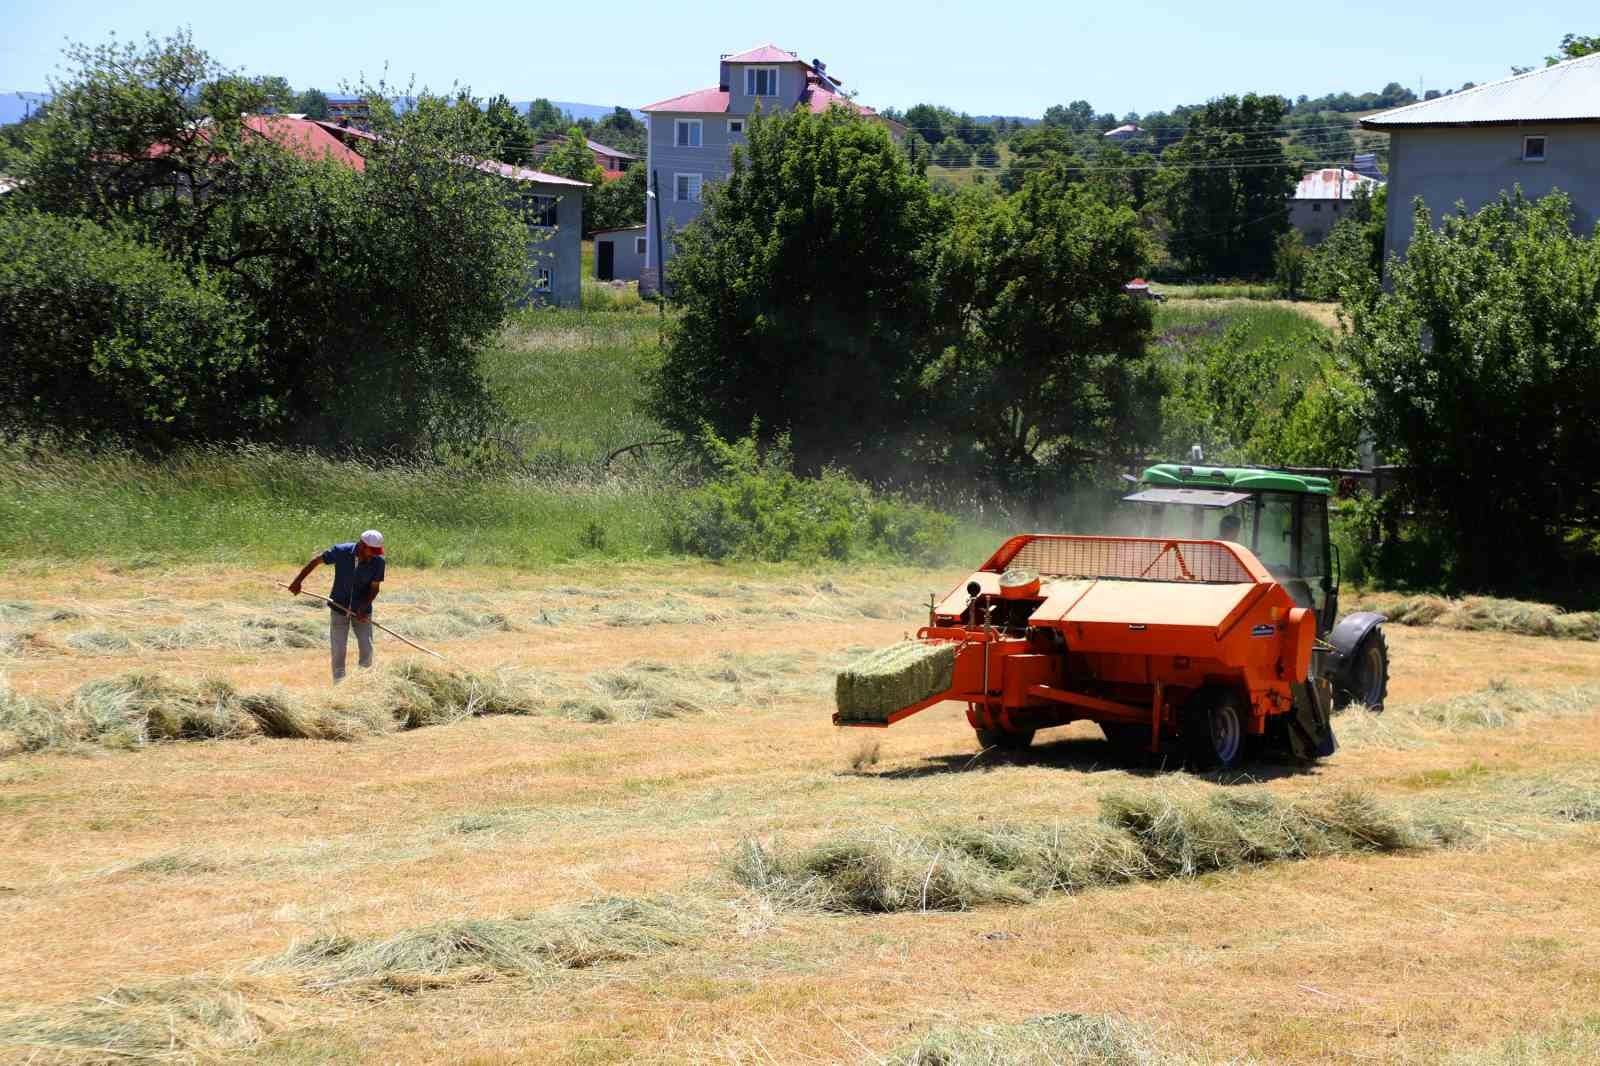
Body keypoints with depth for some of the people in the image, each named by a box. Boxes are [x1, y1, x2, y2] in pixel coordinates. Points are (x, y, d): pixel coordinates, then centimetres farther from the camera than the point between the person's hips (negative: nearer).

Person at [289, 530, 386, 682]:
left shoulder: (377, 561, -17)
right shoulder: (341, 552, -19)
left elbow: (374, 588, -10)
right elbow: (316, 561, -6)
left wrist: (364, 608, -24)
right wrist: (298, 581, -6)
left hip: (361, 610, 1)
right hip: (339, 607, 0)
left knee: (367, 649, -3)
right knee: (338, 650, 1)